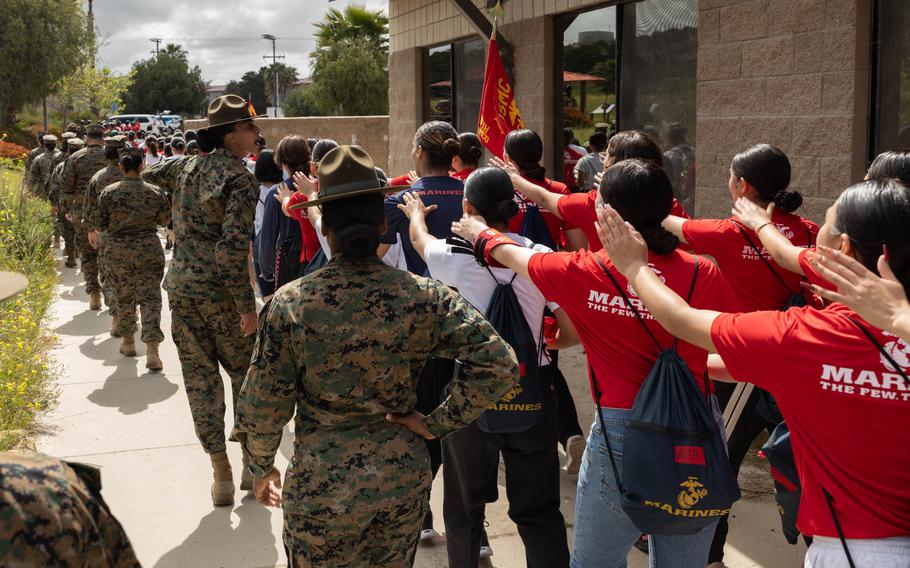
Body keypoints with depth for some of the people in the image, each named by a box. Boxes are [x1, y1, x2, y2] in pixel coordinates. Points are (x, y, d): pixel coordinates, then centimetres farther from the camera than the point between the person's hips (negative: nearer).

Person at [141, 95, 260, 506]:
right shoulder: (241, 180, -12)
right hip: (220, 292, -6)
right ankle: (252, 464, 17)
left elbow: (149, 174, 32)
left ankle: (221, 473, 13)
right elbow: (234, 247, -21)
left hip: (181, 287, 6)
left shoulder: (185, 168, 8)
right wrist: (247, 305, -19)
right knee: (246, 377, 11)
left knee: (200, 380, 8)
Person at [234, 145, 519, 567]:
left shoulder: (289, 303, -14)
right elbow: (500, 364, -14)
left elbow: (263, 404, -7)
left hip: (321, 486, -2)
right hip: (404, 476, 2)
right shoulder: (423, 297, -10)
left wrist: (261, 467, 10)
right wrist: (437, 423, -5)